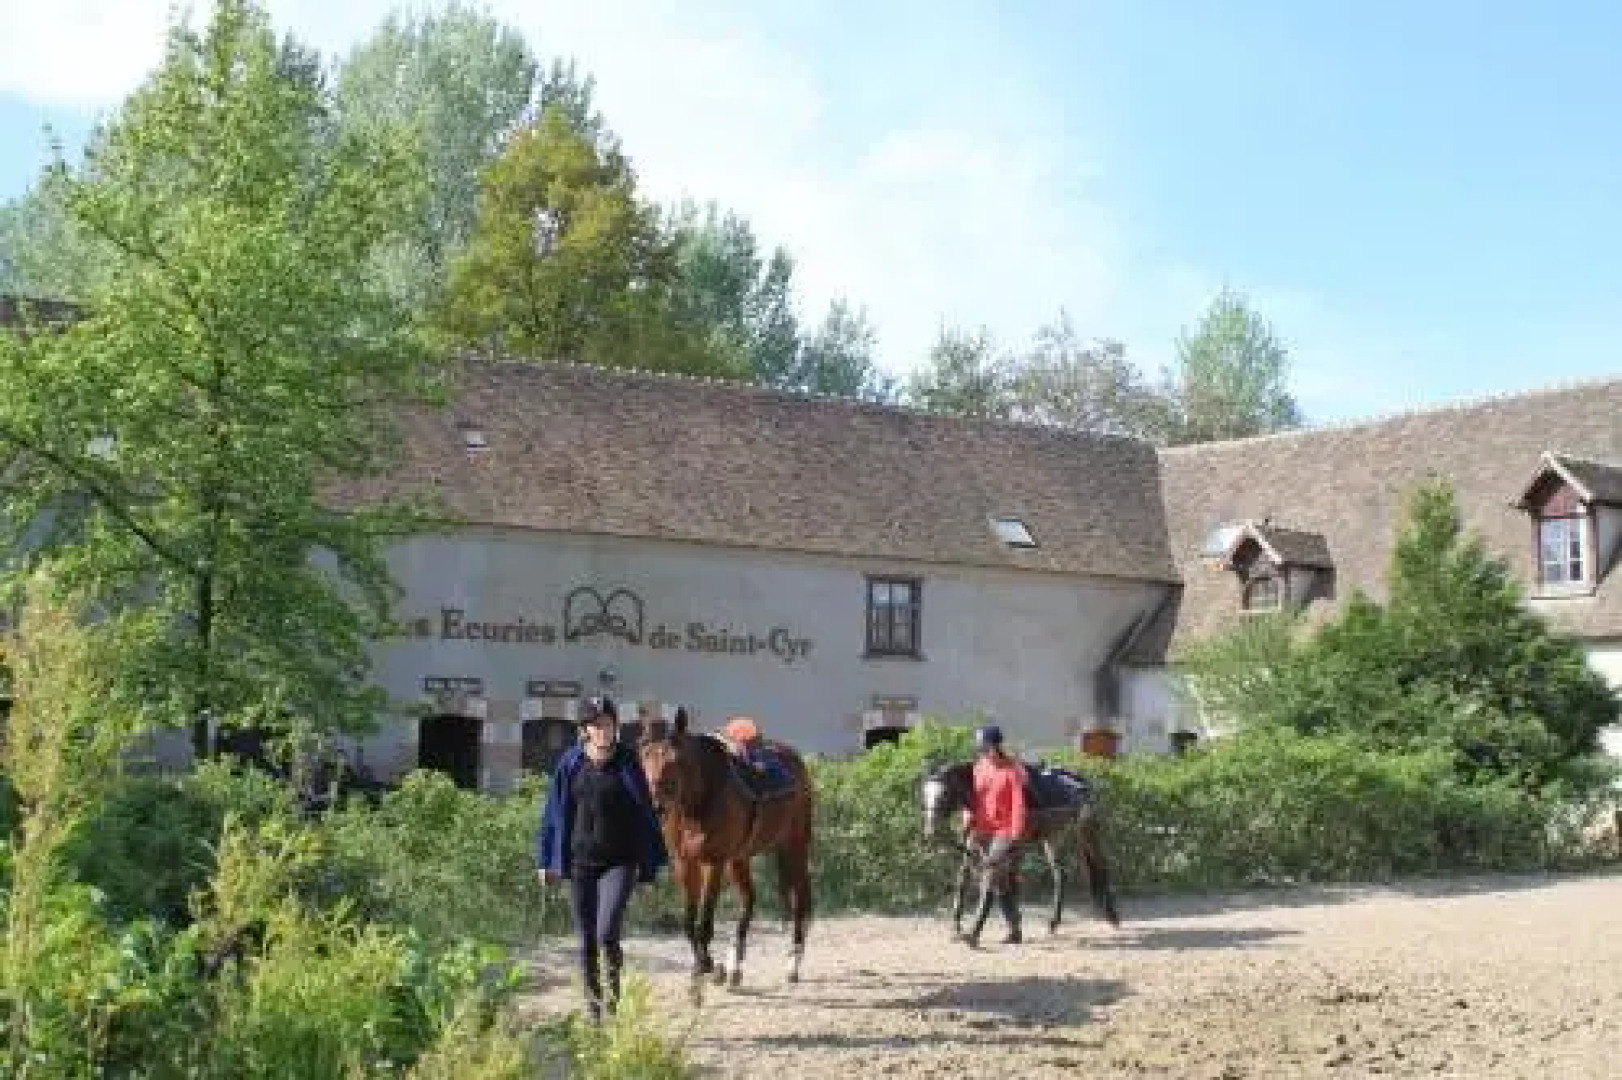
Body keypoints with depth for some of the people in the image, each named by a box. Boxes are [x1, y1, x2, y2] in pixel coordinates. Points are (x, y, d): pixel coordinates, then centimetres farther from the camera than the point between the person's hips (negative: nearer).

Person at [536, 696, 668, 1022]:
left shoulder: (628, 763, -1)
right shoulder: (570, 763, 2)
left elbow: (645, 813, 4)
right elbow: (555, 812, 8)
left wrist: (650, 861, 3)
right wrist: (546, 859, 7)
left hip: (619, 861, -2)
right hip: (580, 862, 2)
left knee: (607, 934, -16)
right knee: (586, 939, 9)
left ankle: (614, 988, 9)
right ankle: (592, 1002, 24)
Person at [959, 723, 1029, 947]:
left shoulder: (1012, 771, -10)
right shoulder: (979, 767, 9)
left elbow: (1019, 805, -13)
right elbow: (972, 800, 13)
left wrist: (1015, 836, -17)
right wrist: (969, 829, 7)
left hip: (1004, 832, -7)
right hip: (983, 832, 7)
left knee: (991, 879, -13)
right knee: (1004, 882, 13)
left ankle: (975, 931, -19)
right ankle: (1014, 931, 21)